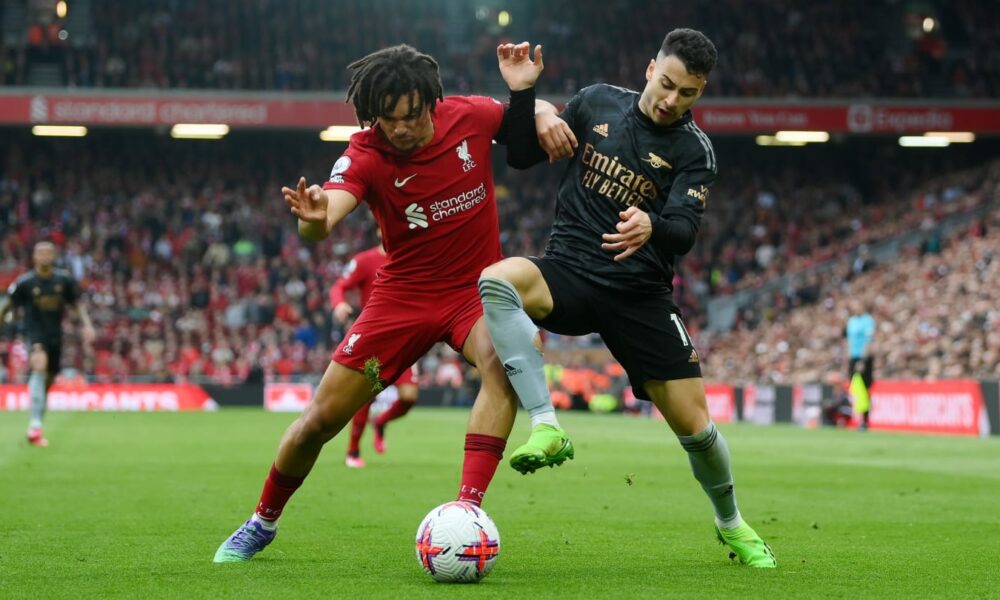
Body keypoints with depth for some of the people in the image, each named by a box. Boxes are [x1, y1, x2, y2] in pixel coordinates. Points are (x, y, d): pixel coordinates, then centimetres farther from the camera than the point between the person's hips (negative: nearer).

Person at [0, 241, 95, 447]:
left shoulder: (64, 279, 1)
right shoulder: (24, 282, -6)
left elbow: (77, 303, 12)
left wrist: (86, 325, 0)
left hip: (55, 336, 4)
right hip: (35, 335, -4)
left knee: (48, 380, 8)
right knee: (39, 367, -30)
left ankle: (34, 430, 24)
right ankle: (35, 425, -37)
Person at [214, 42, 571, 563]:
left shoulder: (469, 115, -12)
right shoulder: (366, 154, -19)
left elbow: (527, 135, 10)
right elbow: (323, 222, -36)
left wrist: (523, 90, -12)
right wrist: (313, 218, -61)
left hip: (477, 288, 0)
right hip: (404, 295, 0)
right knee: (320, 420, 2)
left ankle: (467, 510, -35)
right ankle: (262, 523, 28)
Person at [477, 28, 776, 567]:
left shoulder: (694, 149, -2)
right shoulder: (597, 102, 4)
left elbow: (684, 231, -17)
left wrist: (651, 227, -41)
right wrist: (539, 114, -9)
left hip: (640, 295, -1)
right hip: (568, 273, 1)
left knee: (694, 427, -2)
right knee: (495, 281, -34)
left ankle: (730, 523, 29)